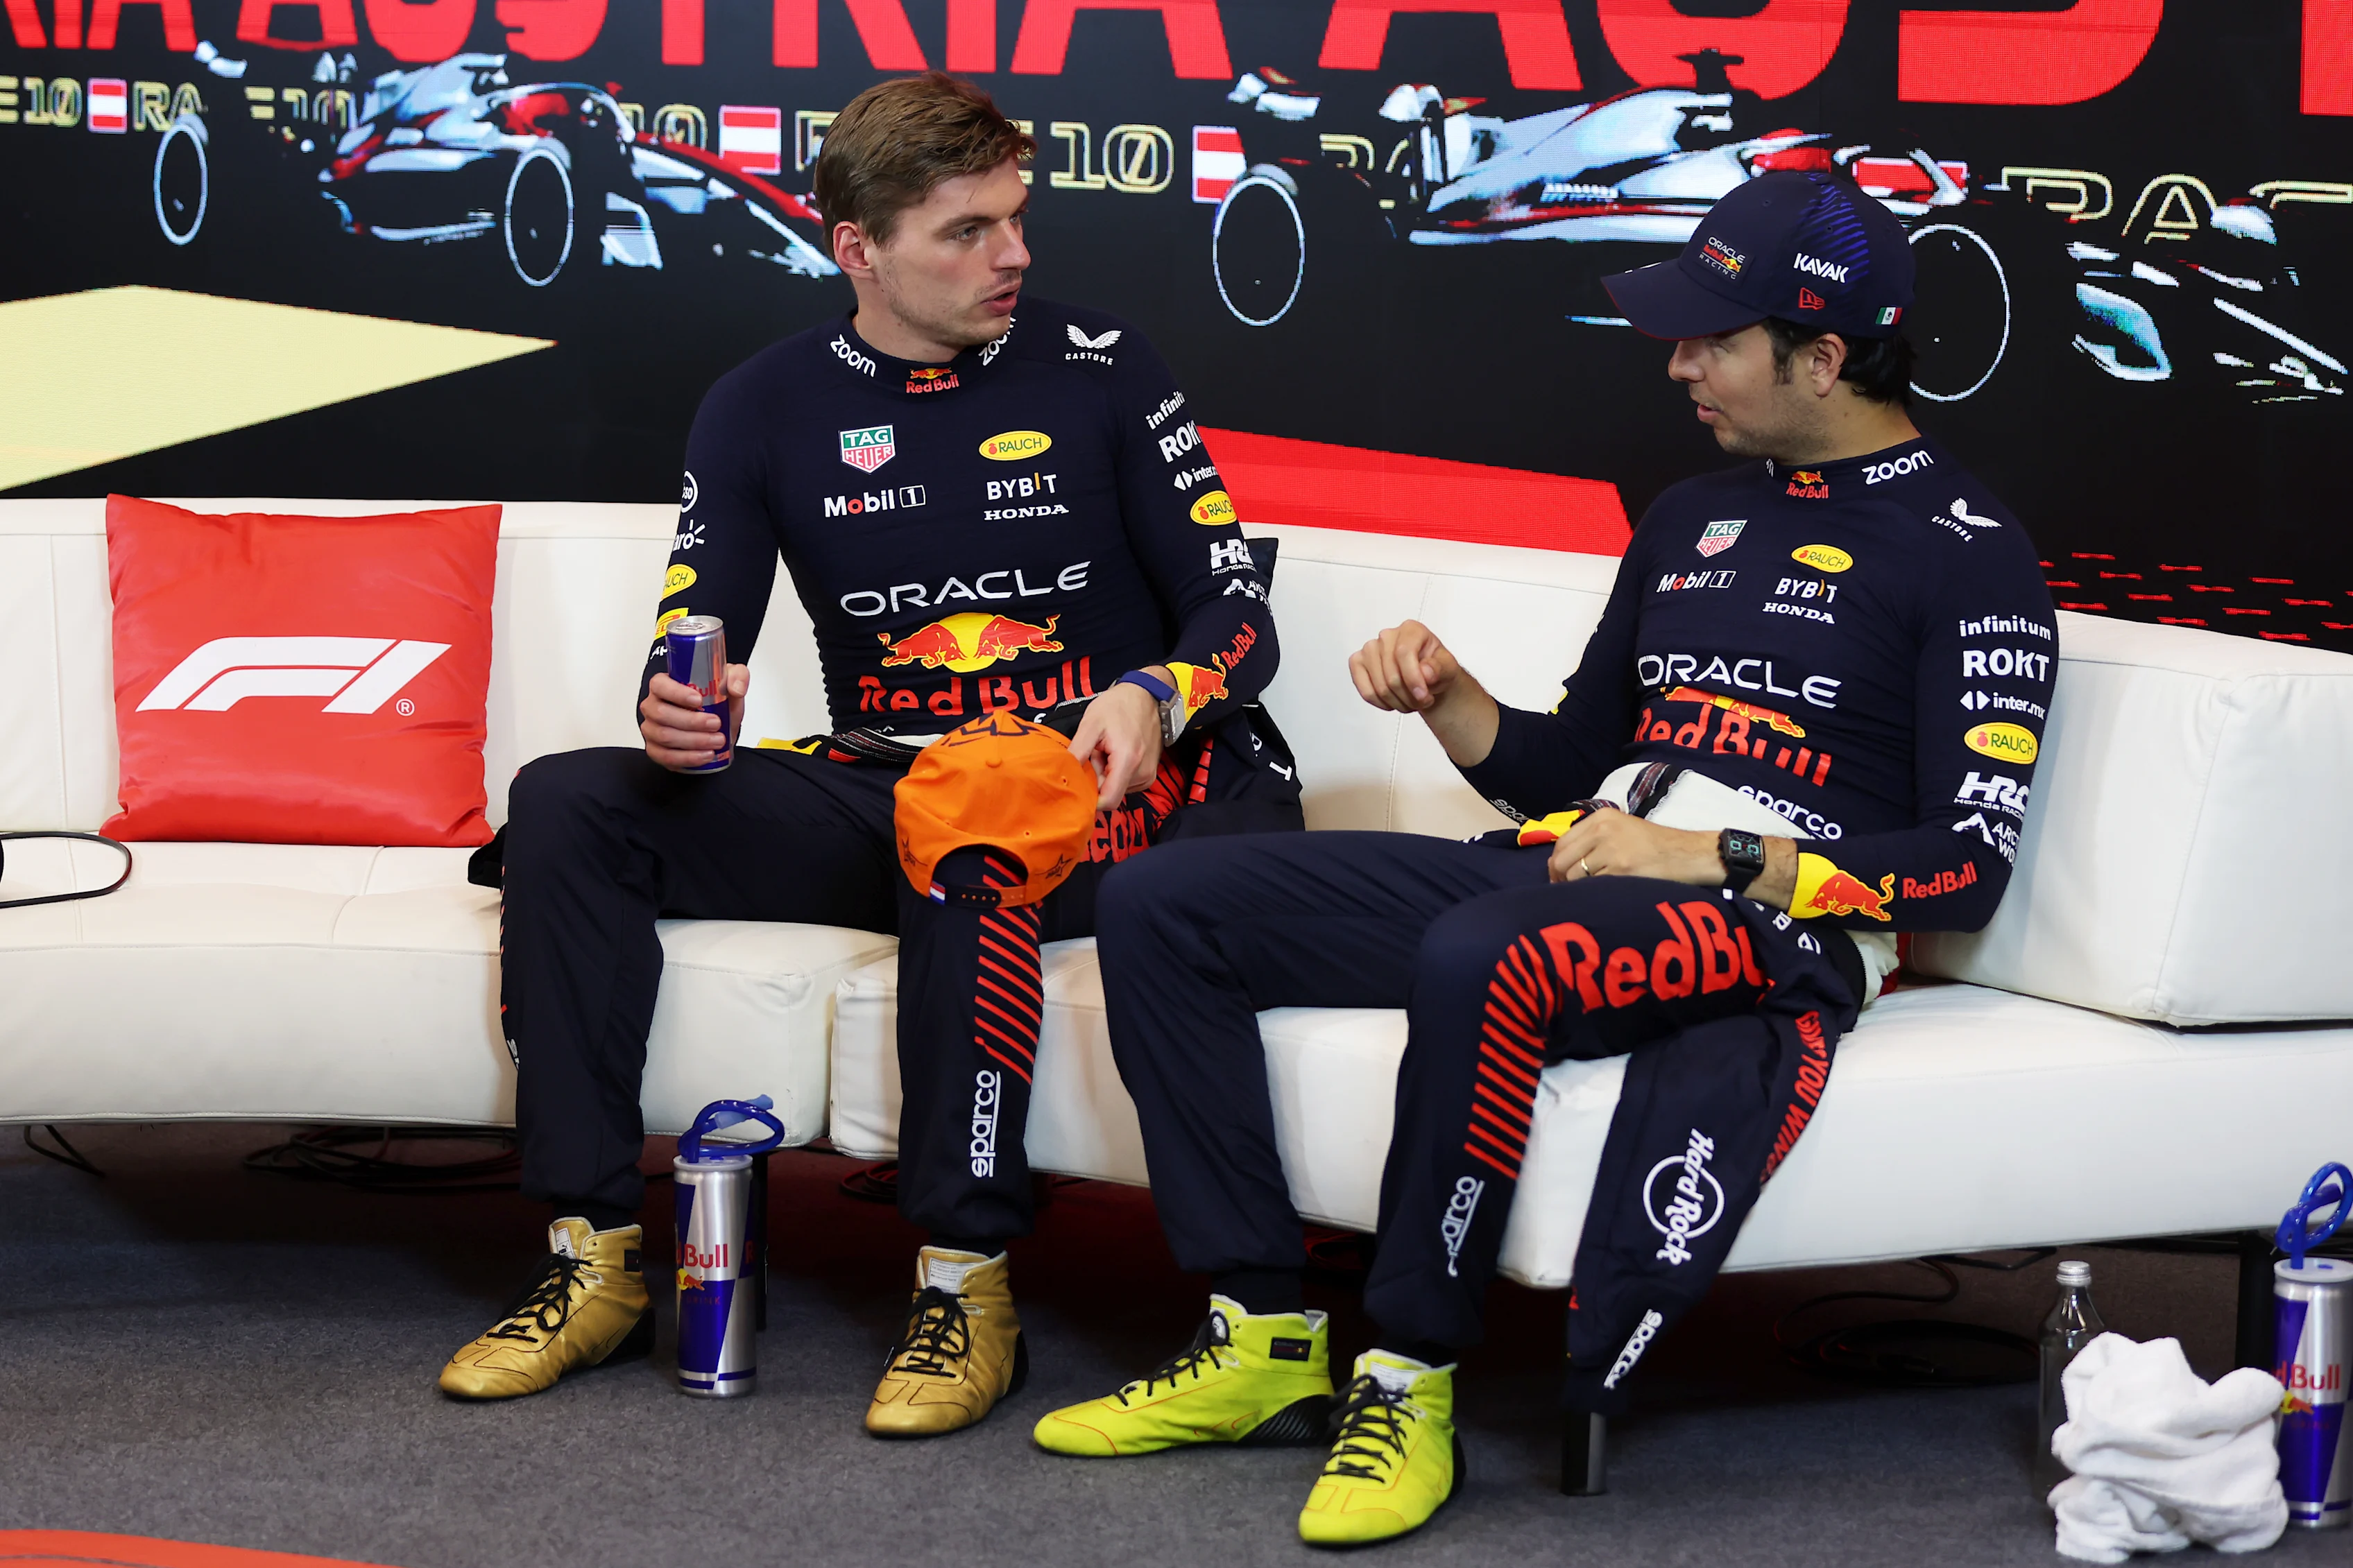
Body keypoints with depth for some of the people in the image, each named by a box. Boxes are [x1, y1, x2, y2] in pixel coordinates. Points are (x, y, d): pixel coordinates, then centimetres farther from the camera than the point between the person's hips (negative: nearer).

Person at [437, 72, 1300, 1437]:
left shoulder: (1094, 368, 2)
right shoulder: (765, 410, 8)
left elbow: (1238, 609, 1)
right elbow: (692, 649, 7)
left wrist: (1155, 697, -21)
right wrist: (677, 715, -18)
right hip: (878, 791, 4)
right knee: (566, 806, -13)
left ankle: (967, 1287, -31)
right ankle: (596, 1258, -13)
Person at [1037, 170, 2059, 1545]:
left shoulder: (1964, 544, -1)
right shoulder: (1694, 516, 23)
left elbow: (1968, 866, -9)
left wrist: (1714, 859, -16)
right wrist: (1448, 696, 7)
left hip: (1781, 921, -8)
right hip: (1573, 874, 8)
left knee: (1480, 957, -40)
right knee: (1164, 907, -4)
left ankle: (1412, 1380, -23)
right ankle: (1265, 1338, -6)